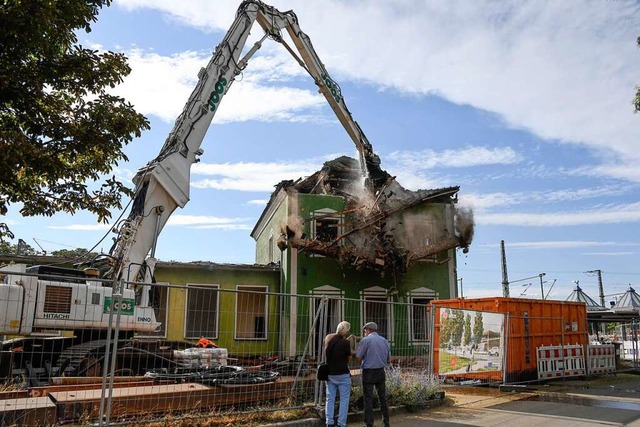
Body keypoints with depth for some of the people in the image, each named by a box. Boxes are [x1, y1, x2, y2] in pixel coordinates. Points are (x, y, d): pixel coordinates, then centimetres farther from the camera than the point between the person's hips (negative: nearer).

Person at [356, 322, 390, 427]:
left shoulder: (365, 340, -9)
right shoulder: (385, 341, 7)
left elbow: (358, 358, -9)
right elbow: (388, 360, 11)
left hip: (368, 372, -5)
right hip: (381, 372, 5)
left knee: (368, 399, 1)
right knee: (382, 398, 15)